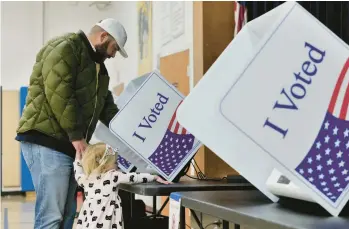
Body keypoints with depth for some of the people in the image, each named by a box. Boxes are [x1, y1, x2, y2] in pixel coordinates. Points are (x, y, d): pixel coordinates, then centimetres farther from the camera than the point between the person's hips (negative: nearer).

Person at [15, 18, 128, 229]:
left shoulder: (97, 65, 21)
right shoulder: (65, 49, -10)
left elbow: (106, 104, 23)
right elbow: (59, 94, -20)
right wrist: (76, 135, -20)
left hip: (68, 144, 10)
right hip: (47, 141, -10)